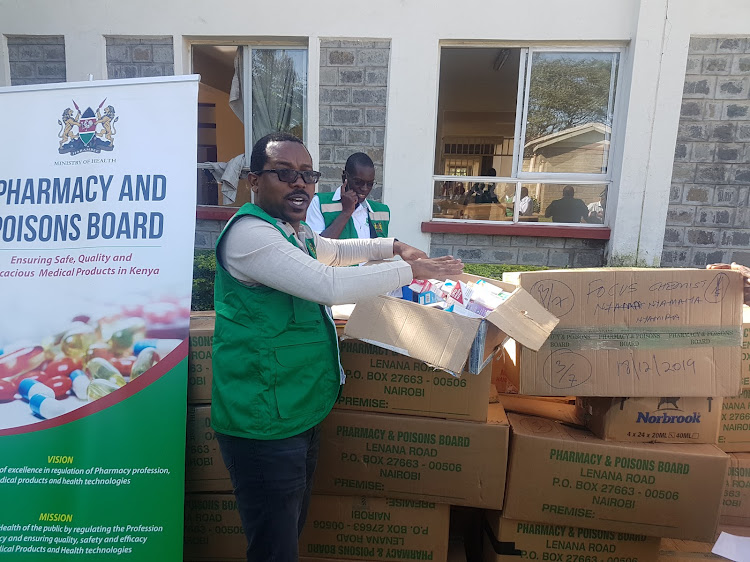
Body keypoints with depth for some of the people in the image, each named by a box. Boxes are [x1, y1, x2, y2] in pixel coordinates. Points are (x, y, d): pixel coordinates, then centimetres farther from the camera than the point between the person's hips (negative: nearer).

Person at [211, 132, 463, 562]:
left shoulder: (296, 232, 12)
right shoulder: (249, 232, -20)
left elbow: (334, 250, 31)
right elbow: (328, 285, -29)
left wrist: (392, 246, 19)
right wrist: (410, 270, -18)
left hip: (300, 413, 10)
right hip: (266, 425, -10)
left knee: (294, 527, 23)